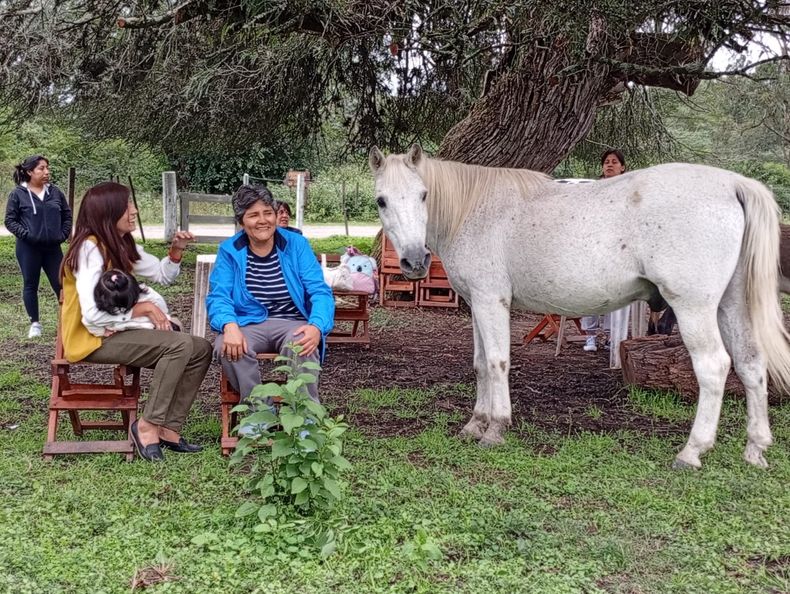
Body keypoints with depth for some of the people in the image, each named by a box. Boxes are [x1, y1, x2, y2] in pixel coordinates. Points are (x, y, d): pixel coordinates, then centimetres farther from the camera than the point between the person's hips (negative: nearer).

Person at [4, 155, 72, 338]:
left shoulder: (55, 192, 4)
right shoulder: (18, 194, -5)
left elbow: (67, 215, 12)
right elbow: (10, 221, -3)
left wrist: (64, 234, 1)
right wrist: (26, 234, -15)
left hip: (52, 247, 3)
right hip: (28, 248, -2)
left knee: (61, 283, 5)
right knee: (30, 285, 7)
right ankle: (35, 323, 17)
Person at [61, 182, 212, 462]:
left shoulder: (122, 246, 9)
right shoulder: (91, 249, -19)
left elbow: (163, 275, 18)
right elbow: (92, 315, -27)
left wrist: (176, 250, -1)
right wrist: (143, 308, -17)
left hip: (117, 331, 9)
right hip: (93, 339, -9)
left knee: (201, 349, -4)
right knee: (179, 345, -25)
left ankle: (169, 429, -5)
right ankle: (147, 426, -16)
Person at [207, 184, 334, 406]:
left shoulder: (296, 244, 3)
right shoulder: (229, 250, 5)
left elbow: (320, 291, -4)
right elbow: (218, 296, -4)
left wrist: (317, 326, -27)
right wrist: (229, 326, -28)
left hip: (292, 323, -1)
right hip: (249, 324, 1)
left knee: (300, 345, -35)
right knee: (226, 346, -31)